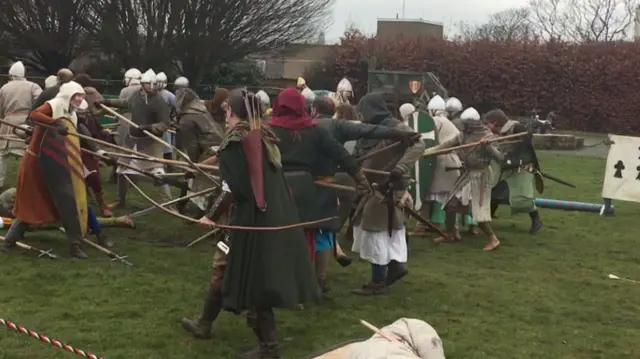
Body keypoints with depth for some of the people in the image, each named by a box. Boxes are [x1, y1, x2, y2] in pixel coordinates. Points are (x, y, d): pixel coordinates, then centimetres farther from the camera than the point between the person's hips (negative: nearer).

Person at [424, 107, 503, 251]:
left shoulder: (487, 137, -17)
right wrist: (427, 151, 2)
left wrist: (488, 146, -37)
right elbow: (447, 144, 7)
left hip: (480, 175, -8)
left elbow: (500, 158, -22)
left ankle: (493, 239, 5)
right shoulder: (464, 135, 2)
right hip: (468, 173, 8)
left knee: (479, 209, -8)